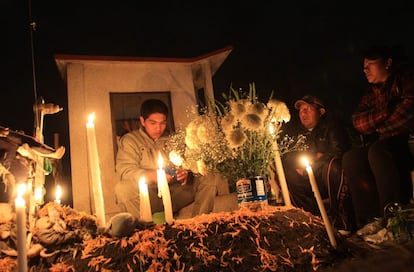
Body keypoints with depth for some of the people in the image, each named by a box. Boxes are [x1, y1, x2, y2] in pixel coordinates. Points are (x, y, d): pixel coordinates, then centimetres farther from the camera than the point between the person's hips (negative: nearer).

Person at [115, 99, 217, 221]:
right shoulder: (129, 140, 7)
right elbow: (125, 169, -6)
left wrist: (186, 173, -10)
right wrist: (150, 176, -24)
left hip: (175, 191, 3)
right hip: (148, 194, -3)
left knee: (207, 183, -16)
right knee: (123, 188, -32)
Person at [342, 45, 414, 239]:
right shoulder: (372, 92, 18)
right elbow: (358, 122, 3)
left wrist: (382, 133, -13)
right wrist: (385, 112, -11)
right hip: (384, 146, 7)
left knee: (377, 151, -32)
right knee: (351, 159, -12)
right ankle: (373, 217, -15)